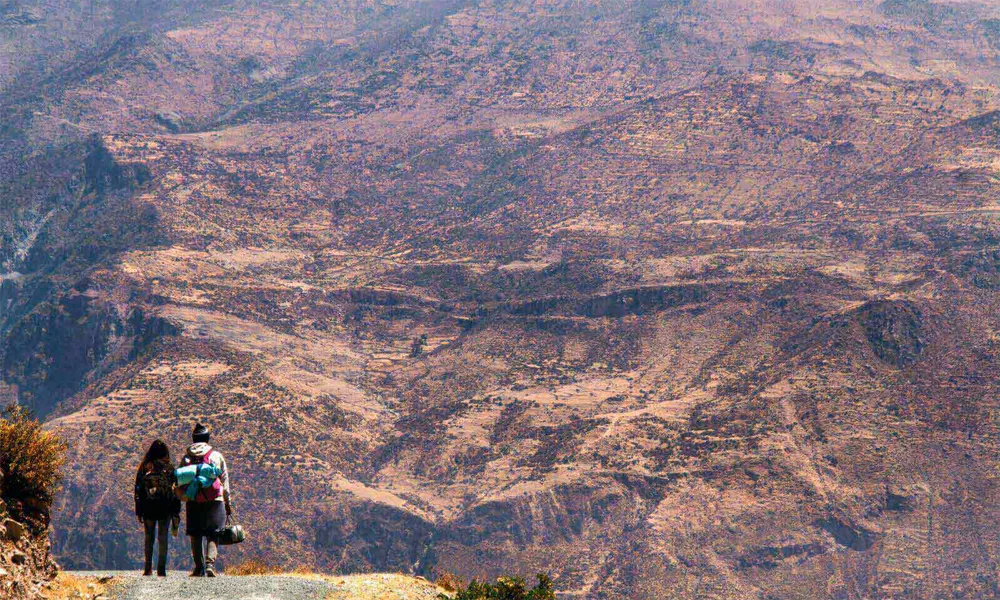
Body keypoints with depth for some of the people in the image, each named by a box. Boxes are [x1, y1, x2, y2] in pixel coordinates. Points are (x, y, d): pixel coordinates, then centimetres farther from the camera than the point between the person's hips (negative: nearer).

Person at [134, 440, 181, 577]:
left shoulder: (144, 468, 1)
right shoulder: (169, 468, -2)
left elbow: (138, 491, 3)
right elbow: (176, 490, -2)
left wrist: (138, 511, 8)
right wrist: (176, 511, 2)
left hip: (148, 507, 1)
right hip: (165, 507, -1)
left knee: (149, 537, 12)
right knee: (163, 537, 4)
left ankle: (148, 568, 9)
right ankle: (161, 569, -1)